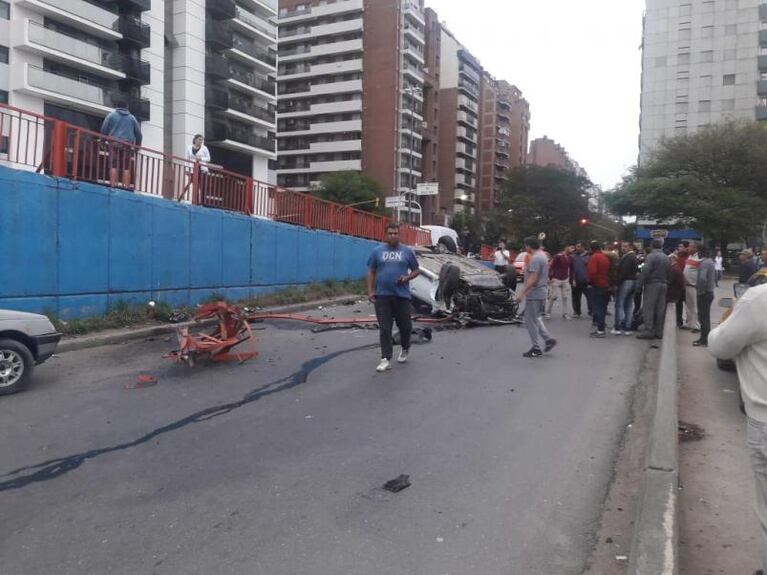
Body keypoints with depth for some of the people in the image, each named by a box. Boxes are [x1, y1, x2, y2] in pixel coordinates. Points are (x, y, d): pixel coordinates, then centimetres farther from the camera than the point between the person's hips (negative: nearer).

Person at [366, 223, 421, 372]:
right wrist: (370, 291, -1)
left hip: (402, 295, 0)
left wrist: (407, 278, -10)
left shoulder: (407, 251, 6)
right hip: (382, 295, 0)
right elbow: (371, 272, 9)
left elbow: (416, 270, 11)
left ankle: (405, 349, 35)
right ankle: (386, 359, 2)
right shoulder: (377, 251, 7)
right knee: (384, 328, -1)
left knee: (405, 325, 7)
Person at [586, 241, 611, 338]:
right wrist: (608, 282, 17)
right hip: (606, 285, 8)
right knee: (602, 307, 13)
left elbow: (592, 272, -22)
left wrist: (590, 282, -7)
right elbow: (609, 271, 14)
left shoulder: (593, 257, -13)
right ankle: (600, 328, 20)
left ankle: (600, 330, -10)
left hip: (596, 286, -8)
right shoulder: (606, 257, 11)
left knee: (597, 308, -7)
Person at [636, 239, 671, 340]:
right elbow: (669, 274, 13)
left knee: (648, 308, -4)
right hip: (663, 285, 7)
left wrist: (640, 283, -13)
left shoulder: (651, 257, -10)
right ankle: (659, 332, 12)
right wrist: (667, 284, 18)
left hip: (652, 285, -7)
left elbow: (645, 271, -17)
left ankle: (648, 331, -8)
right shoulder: (667, 258, 12)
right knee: (660, 309, 8)